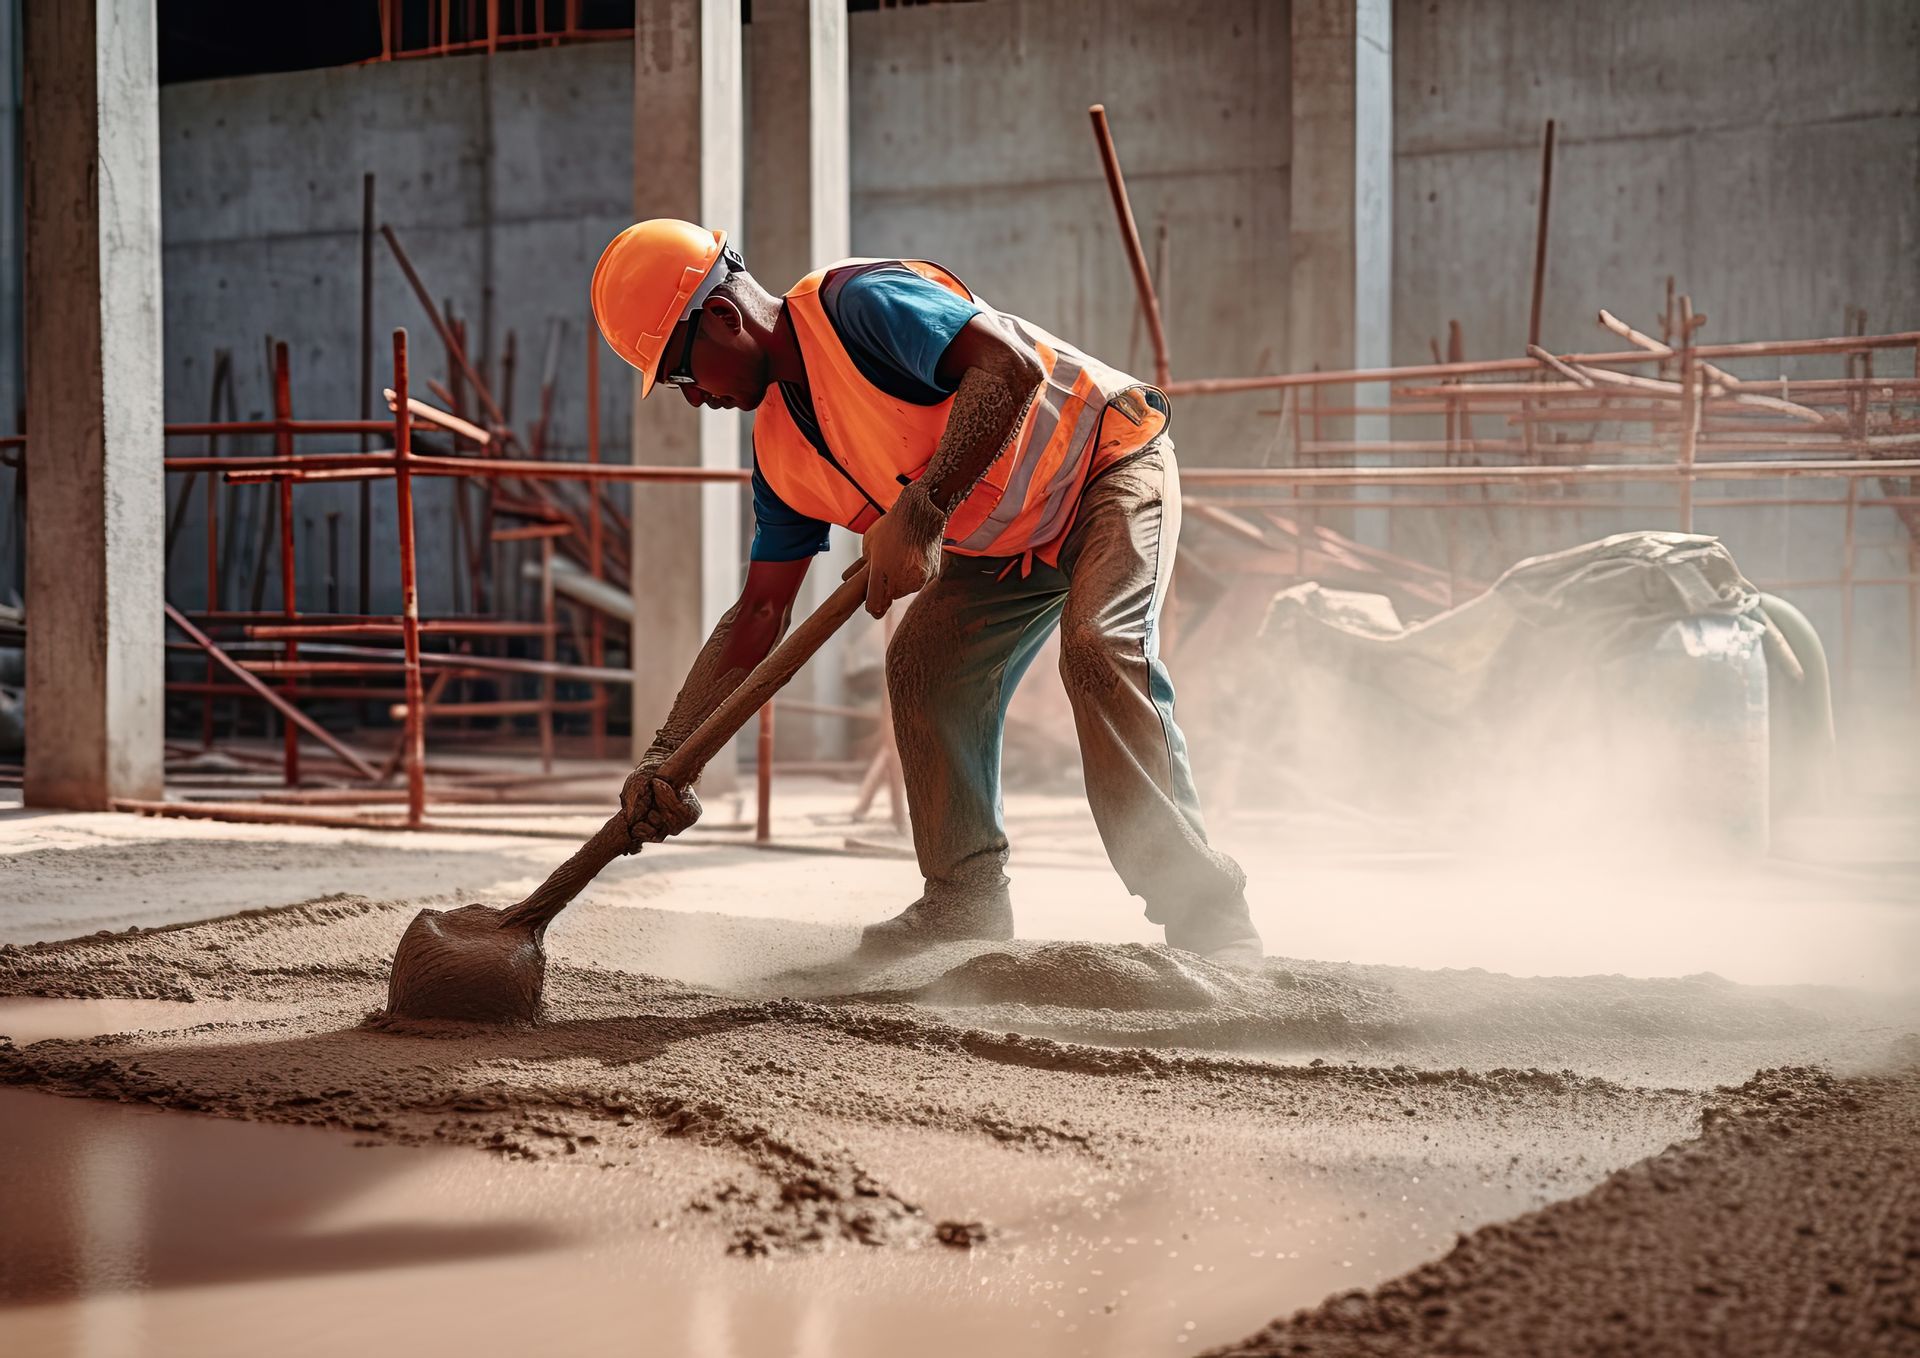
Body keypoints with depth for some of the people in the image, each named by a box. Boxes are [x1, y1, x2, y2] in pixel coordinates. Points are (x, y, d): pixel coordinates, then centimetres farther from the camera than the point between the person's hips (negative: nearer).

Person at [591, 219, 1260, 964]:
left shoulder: (859, 302, -26)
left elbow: (1010, 366, -40)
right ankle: (966, 902, 13)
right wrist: (665, 757, -8)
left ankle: (1206, 915, -25)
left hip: (1111, 463, -9)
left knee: (1099, 647, -28)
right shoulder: (781, 449, 0)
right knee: (922, 664, -1)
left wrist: (918, 515, -41)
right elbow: (759, 611, 1)